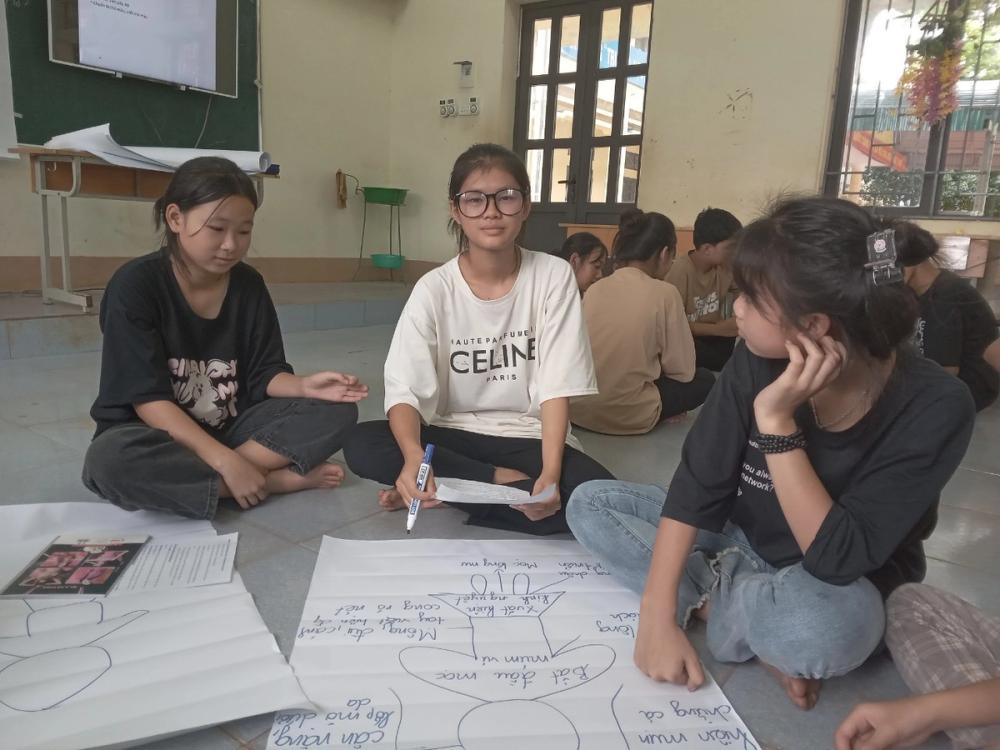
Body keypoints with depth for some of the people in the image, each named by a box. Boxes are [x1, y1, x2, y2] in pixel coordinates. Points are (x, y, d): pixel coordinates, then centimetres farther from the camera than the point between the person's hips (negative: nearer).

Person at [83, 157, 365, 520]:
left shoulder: (249, 285, -2)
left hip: (230, 429, 4)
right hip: (158, 436, -3)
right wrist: (226, 462, -28)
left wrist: (304, 386, -23)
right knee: (110, 459, -38)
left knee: (336, 412, -13)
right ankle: (277, 480, -24)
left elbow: (263, 375, 1)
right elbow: (148, 399, -20)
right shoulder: (134, 285, -15)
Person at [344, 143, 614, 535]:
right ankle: (505, 482, -14)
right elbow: (404, 392, -16)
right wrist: (414, 456, -38)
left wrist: (550, 474, -26)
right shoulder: (434, 289, -8)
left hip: (529, 436, 0)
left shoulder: (554, 276, -8)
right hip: (453, 434, 0)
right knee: (362, 446, -26)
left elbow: (556, 388, -11)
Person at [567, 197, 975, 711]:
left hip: (847, 588, -3)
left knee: (824, 627, -41)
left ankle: (711, 596, -8)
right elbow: (696, 485, -16)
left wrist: (776, 419, -36)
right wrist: (658, 615, -24)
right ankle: (749, 620, -14)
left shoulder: (933, 407, -27)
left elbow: (839, 559, -30)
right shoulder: (758, 362, -18)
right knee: (589, 504, -8)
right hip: (740, 542, 4)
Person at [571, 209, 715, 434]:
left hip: (577, 408, 6)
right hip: (627, 416, -5)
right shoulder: (664, 293, -8)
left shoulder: (594, 289, 5)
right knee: (704, 379, 18)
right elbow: (682, 370, -4)